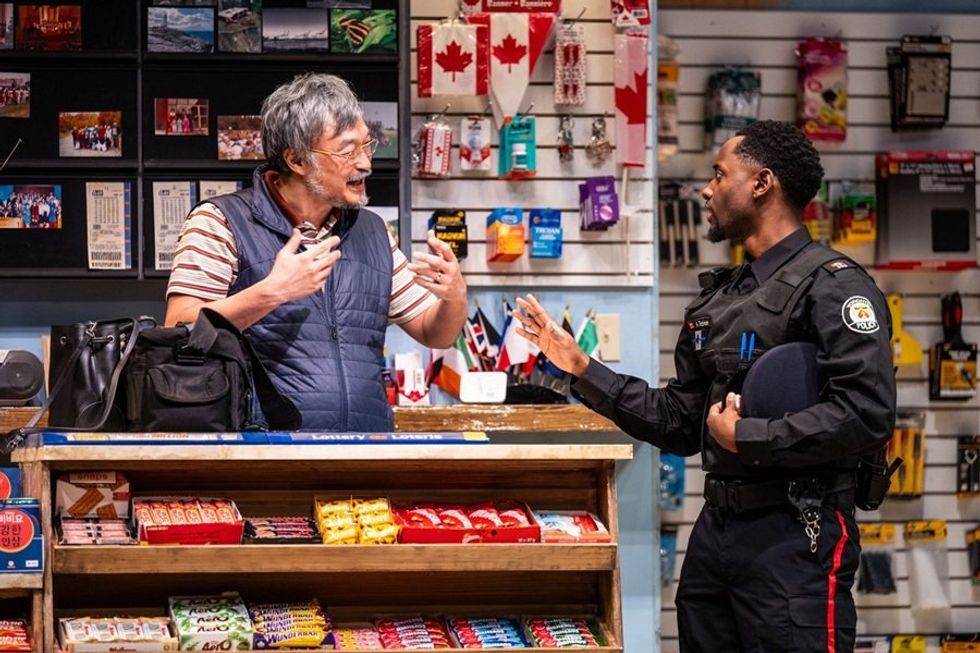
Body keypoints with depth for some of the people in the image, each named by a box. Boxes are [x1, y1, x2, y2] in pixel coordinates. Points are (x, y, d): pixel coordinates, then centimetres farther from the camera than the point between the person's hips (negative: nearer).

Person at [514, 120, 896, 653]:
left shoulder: (831, 285, -11)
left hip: (794, 535, -8)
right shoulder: (717, 298, 15)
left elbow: (866, 415, -23)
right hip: (714, 529, 8)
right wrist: (583, 370, 11)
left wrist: (747, 438, -16)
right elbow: (680, 423, 17)